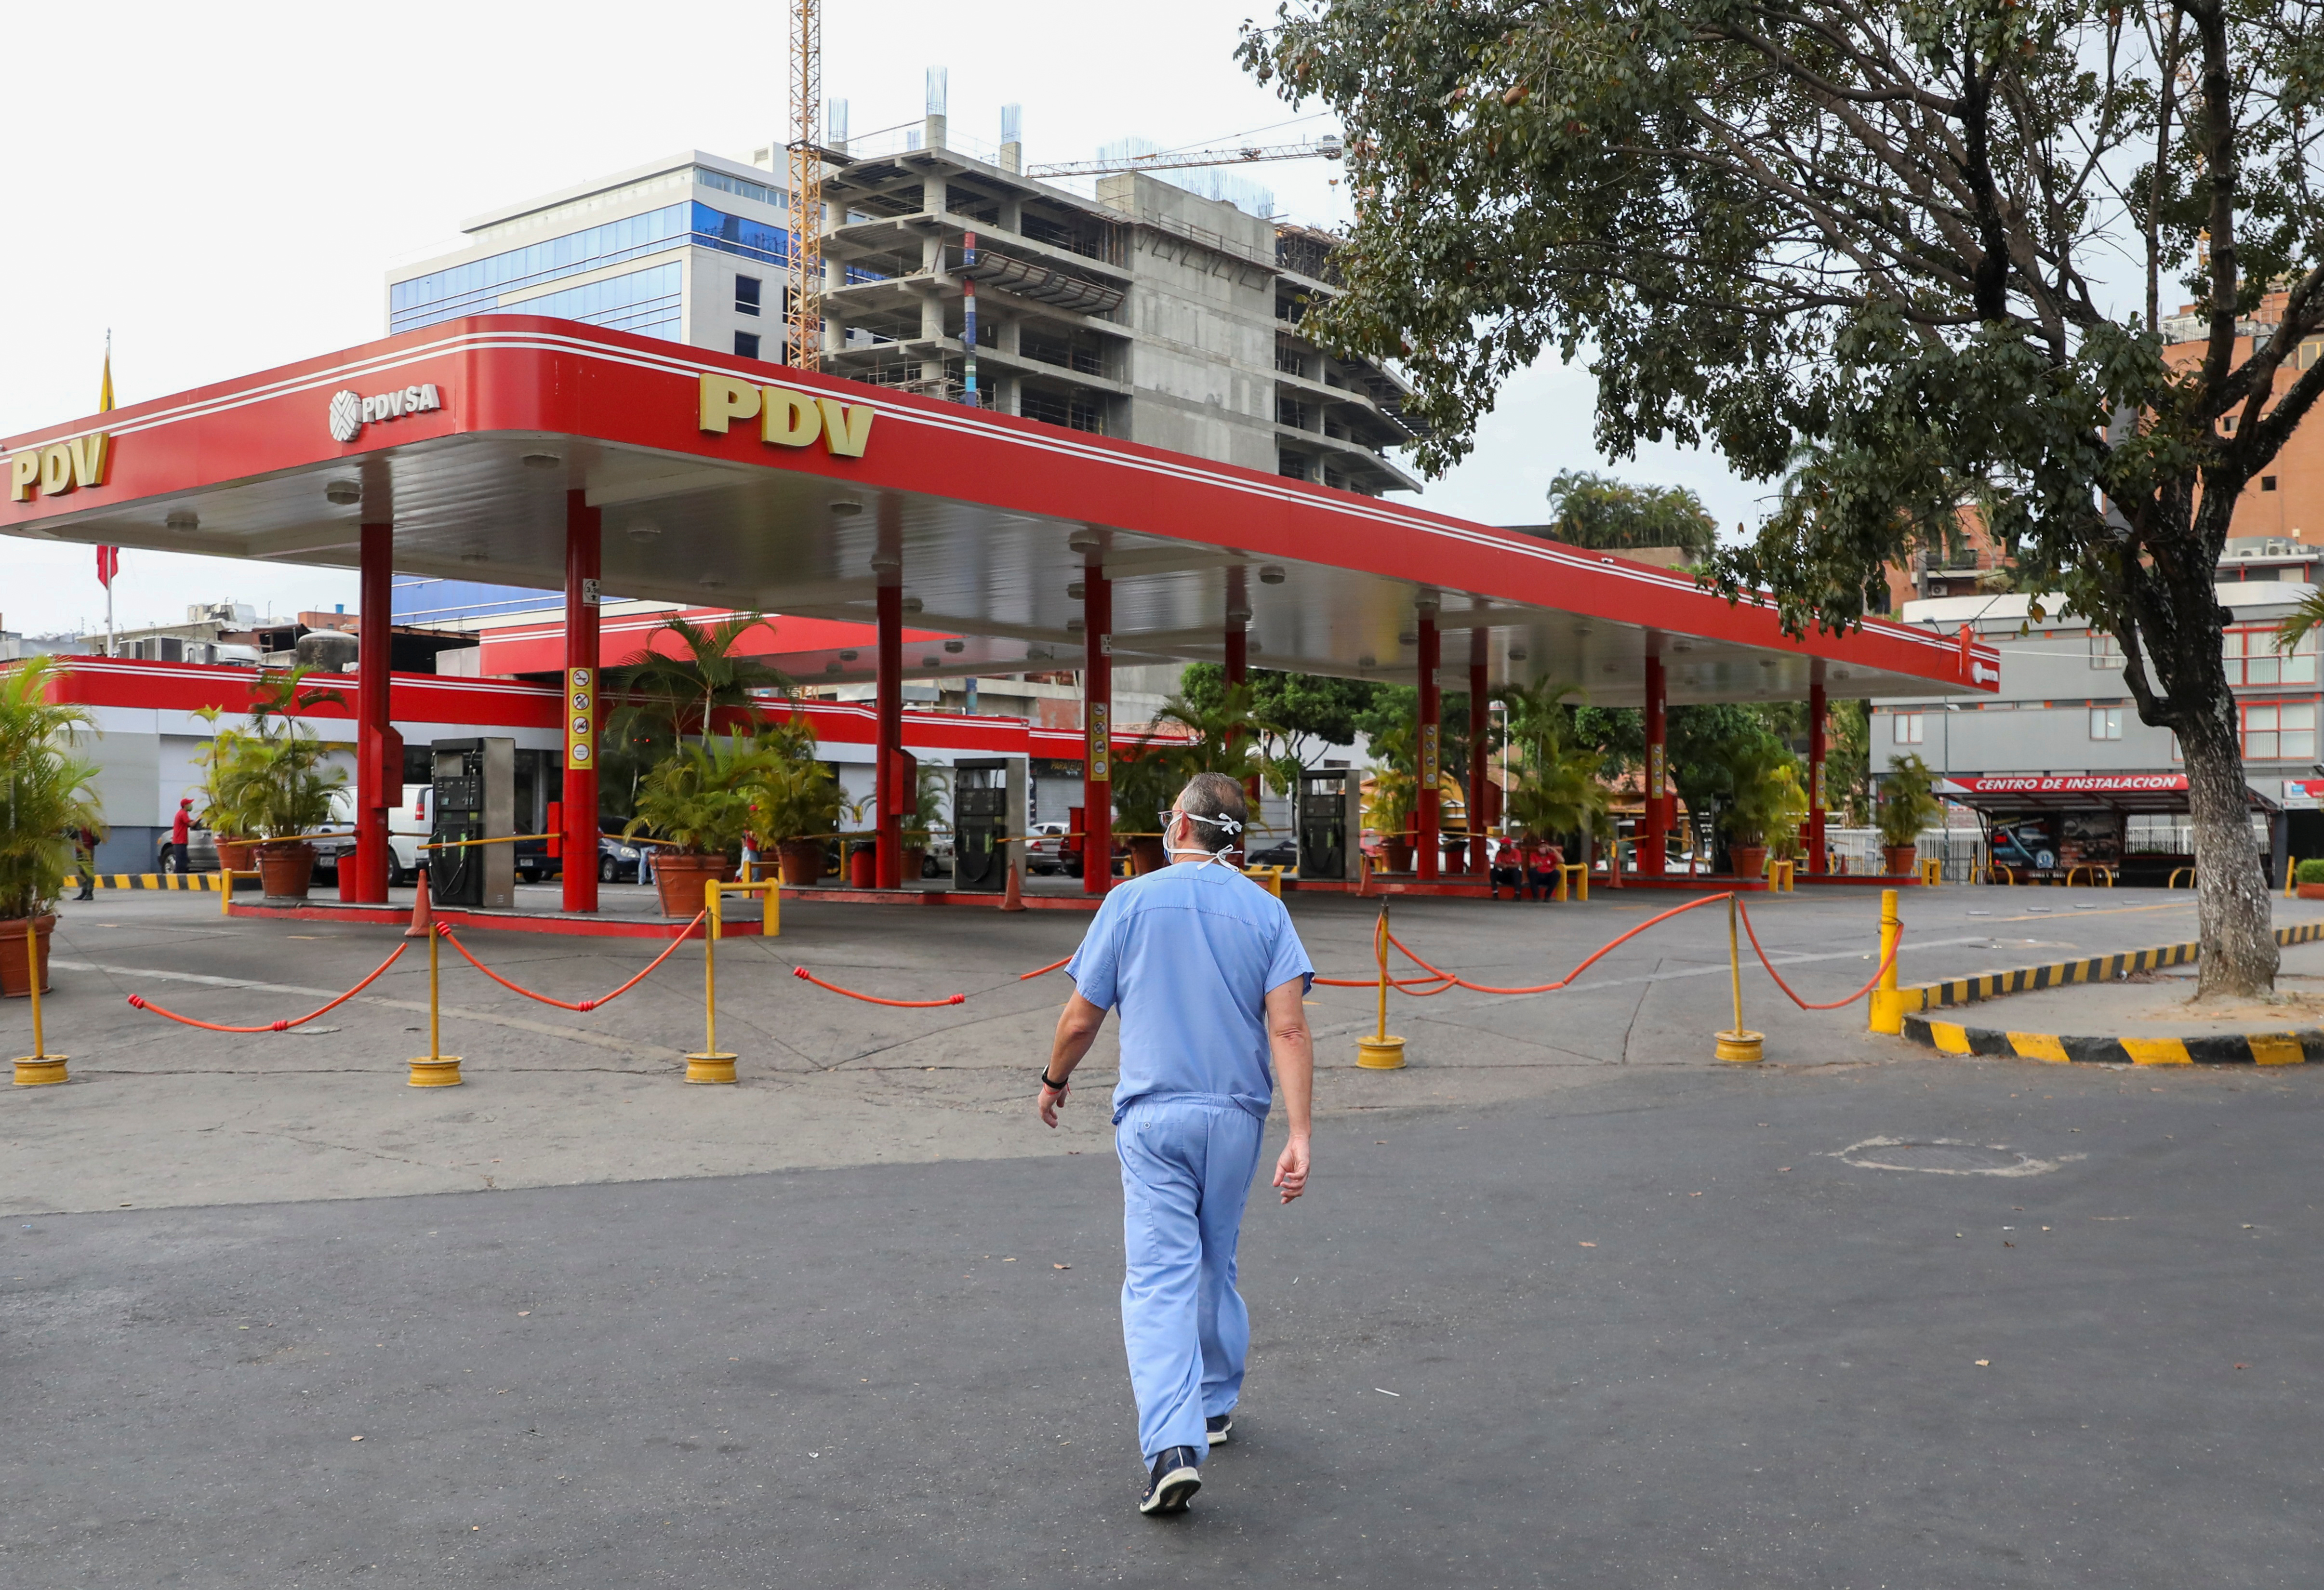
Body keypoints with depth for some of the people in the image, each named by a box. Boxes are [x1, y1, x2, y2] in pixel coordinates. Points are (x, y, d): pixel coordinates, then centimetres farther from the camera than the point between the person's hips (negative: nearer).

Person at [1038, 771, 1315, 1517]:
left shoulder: (1132, 901, -4)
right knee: (1215, 1265, 20)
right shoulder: (1265, 910, 1)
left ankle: (1173, 1446, -18)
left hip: (1154, 1113, -3)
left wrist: (1054, 1080, 19)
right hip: (1236, 1113, 3)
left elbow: (1081, 1019, 0)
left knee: (1160, 1275, -5)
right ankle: (1215, 1405, 35)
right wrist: (1299, 1136, -12)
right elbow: (1289, 1029, -9)